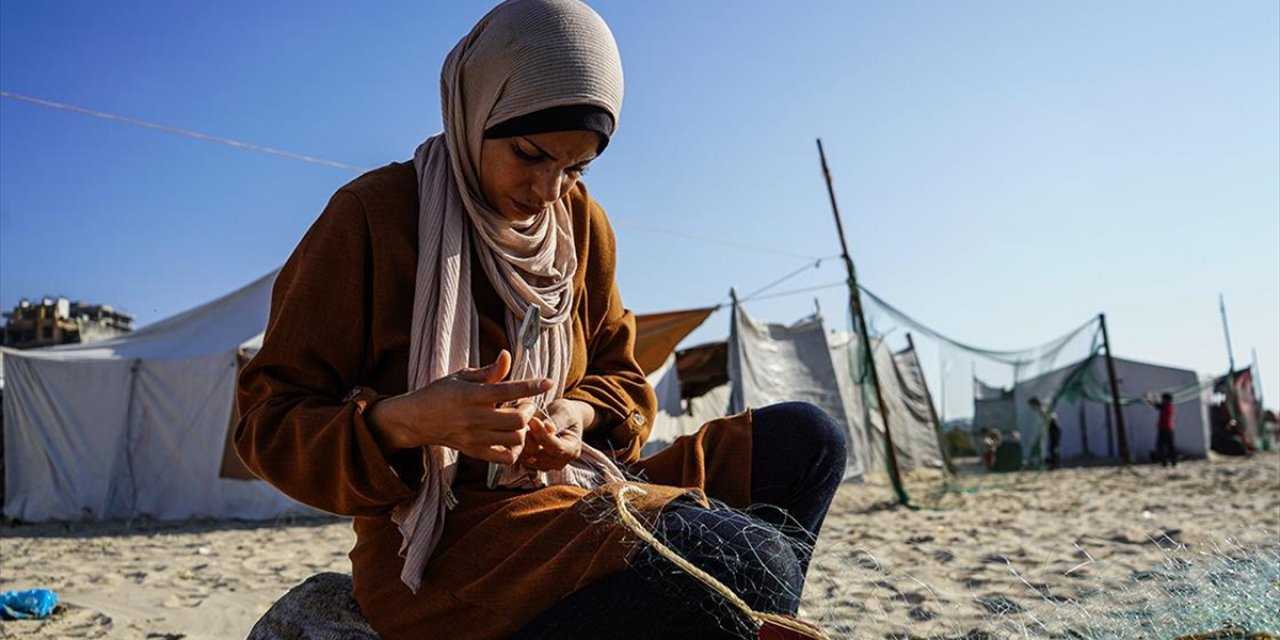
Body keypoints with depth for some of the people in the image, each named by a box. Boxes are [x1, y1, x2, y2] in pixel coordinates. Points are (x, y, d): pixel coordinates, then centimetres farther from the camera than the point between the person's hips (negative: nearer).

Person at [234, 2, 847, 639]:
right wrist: (402, 422, -26)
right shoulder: (372, 215, -8)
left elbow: (620, 374, 18)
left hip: (571, 497, 8)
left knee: (804, 436, -6)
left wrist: (576, 412, -7)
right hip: (439, 545, -7)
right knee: (757, 564, -29)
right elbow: (269, 422, -6)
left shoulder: (580, 221, 9)